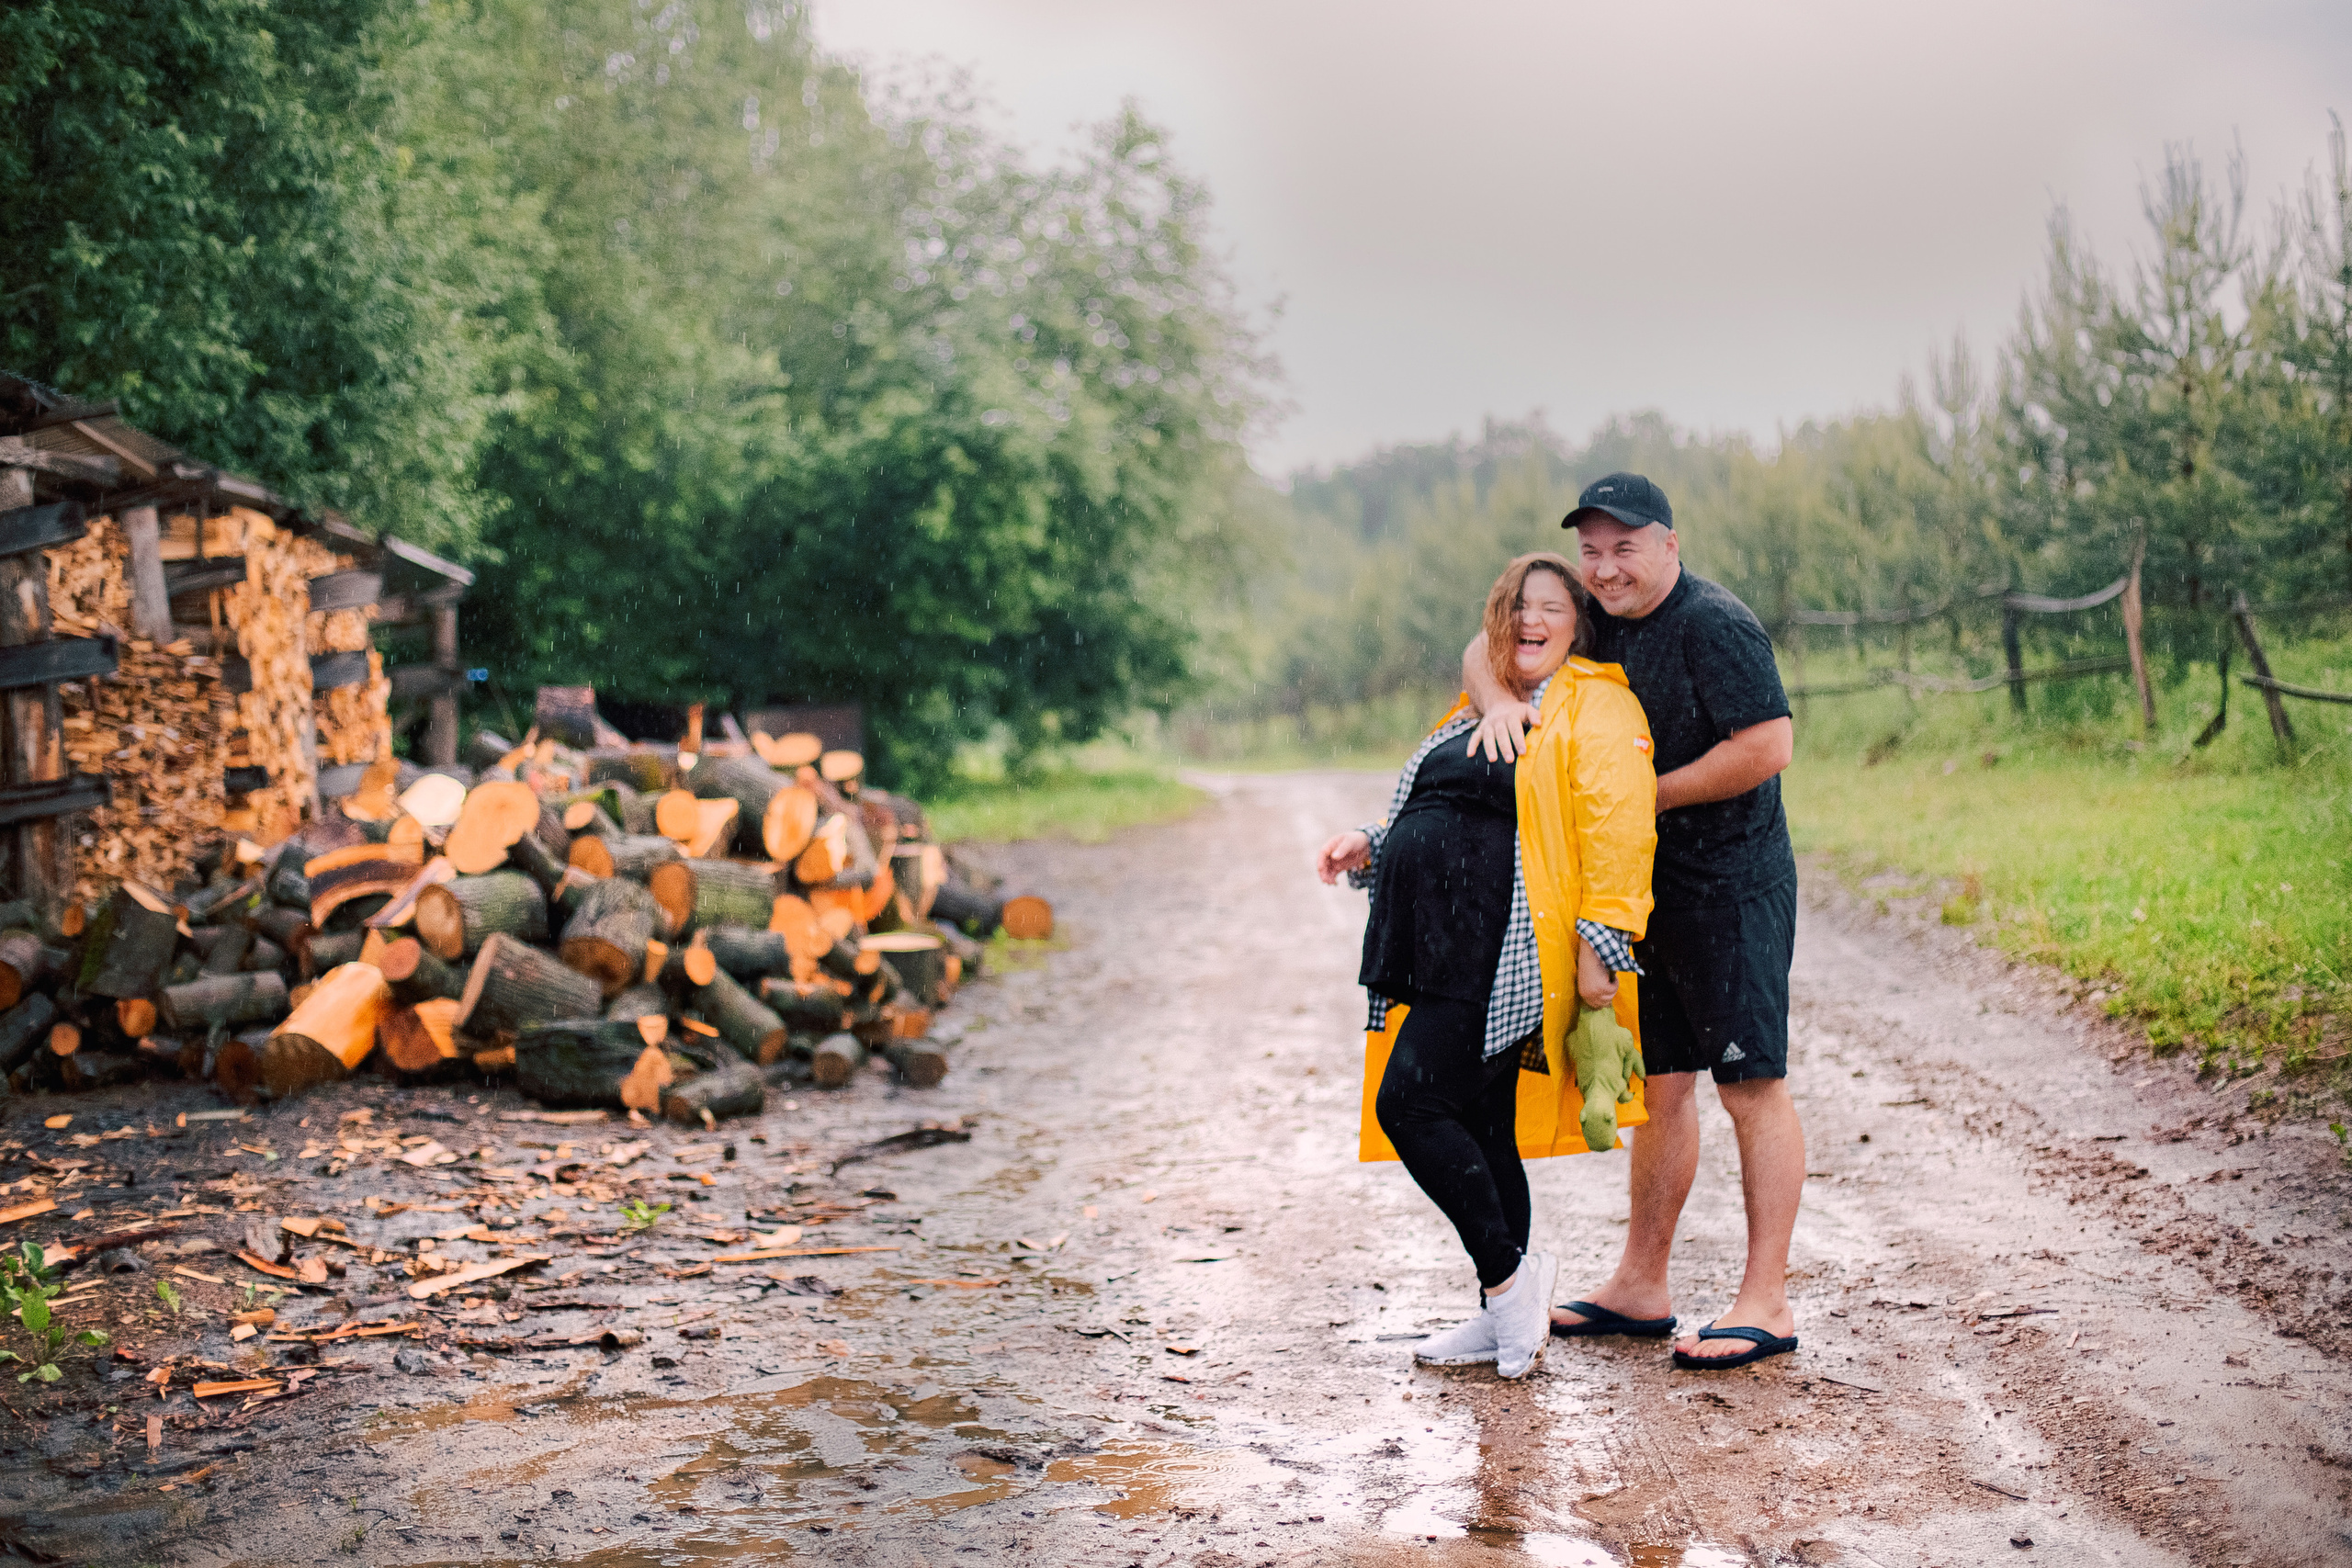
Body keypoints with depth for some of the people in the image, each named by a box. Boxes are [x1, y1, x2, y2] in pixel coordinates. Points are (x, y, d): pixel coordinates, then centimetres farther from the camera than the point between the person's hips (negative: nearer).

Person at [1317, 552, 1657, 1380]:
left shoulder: (1596, 706, -2)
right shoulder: (1477, 715, 23)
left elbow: (1618, 829, -12)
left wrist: (1600, 941, -19)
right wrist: (1371, 848, 12)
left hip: (1504, 953, -9)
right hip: (1442, 945, 9)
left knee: (1409, 1103, -15)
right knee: (1479, 1129, 11)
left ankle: (1507, 1273, -3)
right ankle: (1506, 1315, 19)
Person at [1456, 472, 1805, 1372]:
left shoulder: (1713, 626, -16)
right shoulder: (1596, 618, 9)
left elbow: (1768, 747, -22)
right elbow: (1488, 646, 10)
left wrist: (1648, 797, -16)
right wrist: (1498, 699, -13)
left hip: (1731, 888, -9)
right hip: (1649, 892, 9)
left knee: (1751, 1086, -4)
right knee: (1660, 1082, 14)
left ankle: (1766, 1305, 0)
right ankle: (1641, 1288, 23)